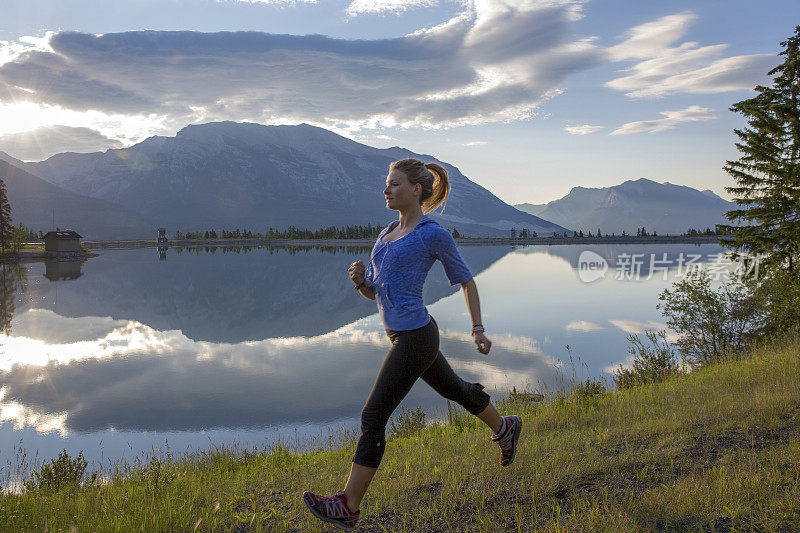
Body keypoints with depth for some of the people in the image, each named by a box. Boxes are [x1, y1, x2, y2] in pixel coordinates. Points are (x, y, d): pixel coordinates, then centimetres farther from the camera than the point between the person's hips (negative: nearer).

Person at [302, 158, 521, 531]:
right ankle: (504, 428, 50)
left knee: (372, 418, -7)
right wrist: (359, 279, -8)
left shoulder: (435, 234, -10)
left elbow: (465, 280, 1)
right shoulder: (387, 234, 11)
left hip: (415, 339, -9)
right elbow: (373, 293, 14)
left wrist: (478, 329, 3)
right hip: (403, 335, 9)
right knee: (454, 389, 26)